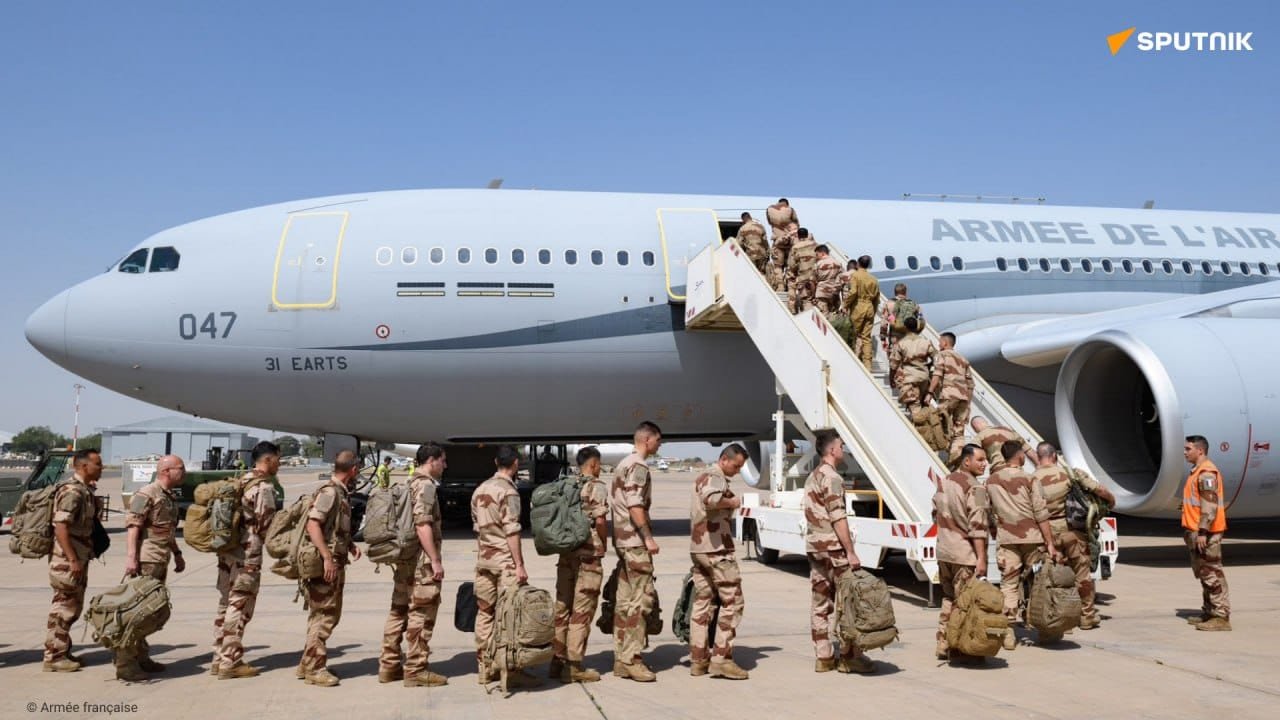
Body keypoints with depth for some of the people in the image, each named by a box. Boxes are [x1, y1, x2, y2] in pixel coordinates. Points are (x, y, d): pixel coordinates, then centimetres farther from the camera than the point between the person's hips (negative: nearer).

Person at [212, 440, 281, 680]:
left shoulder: (243, 482, 15)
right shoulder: (264, 487, -13)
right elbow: (267, 525, -14)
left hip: (228, 551, 9)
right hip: (247, 555, -9)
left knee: (226, 604, 14)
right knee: (239, 608, -3)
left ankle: (220, 659, 21)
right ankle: (230, 662, 1)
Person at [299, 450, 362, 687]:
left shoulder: (341, 493, 13)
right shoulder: (329, 492, -15)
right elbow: (313, 524, -25)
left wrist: (350, 545, 9)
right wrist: (328, 558, -29)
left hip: (336, 563, 10)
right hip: (325, 565, -10)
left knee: (328, 614, 17)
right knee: (323, 616, -3)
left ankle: (308, 663, 26)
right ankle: (314, 669, 5)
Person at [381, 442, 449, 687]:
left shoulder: (410, 484, 16)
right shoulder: (426, 486, -13)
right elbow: (423, 525, -21)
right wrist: (436, 561, -20)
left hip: (405, 559, 10)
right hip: (422, 560, -10)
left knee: (399, 611, 13)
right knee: (421, 615, -3)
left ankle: (389, 665, 19)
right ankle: (416, 670, 2)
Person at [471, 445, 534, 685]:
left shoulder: (480, 490, 13)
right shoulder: (508, 491, -11)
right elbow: (511, 531, -16)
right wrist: (520, 565, -15)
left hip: (483, 558, 8)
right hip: (504, 559, -8)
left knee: (484, 612, 9)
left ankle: (485, 667, 13)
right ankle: (512, 667, -3)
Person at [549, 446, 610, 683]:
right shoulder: (596, 486, -9)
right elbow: (600, 521, -15)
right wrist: (604, 544, 0)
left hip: (566, 554, 7)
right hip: (588, 555, -7)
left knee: (562, 608, 12)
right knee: (581, 611, -1)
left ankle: (557, 661, 18)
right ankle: (574, 666, 2)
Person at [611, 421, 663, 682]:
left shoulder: (622, 465, 19)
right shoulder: (638, 467, -12)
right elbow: (635, 505, -21)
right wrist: (649, 537, -21)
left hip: (622, 540, 10)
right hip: (636, 541, -10)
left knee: (624, 600, 10)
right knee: (640, 599, -8)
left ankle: (621, 659, 14)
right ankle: (632, 660, -7)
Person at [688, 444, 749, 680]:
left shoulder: (703, 477, 20)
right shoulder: (716, 478, -12)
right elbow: (711, 498, -34)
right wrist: (732, 502, -18)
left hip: (697, 548, 10)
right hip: (716, 549, -10)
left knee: (702, 603, 11)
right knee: (732, 602, -3)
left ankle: (698, 660, 14)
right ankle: (721, 658, -4)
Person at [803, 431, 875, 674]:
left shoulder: (812, 477, 17)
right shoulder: (831, 477, -13)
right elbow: (838, 518, -19)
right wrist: (851, 552, -18)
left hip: (813, 547, 9)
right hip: (832, 547, -9)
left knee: (820, 604, 8)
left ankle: (824, 657, 11)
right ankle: (849, 656, 2)